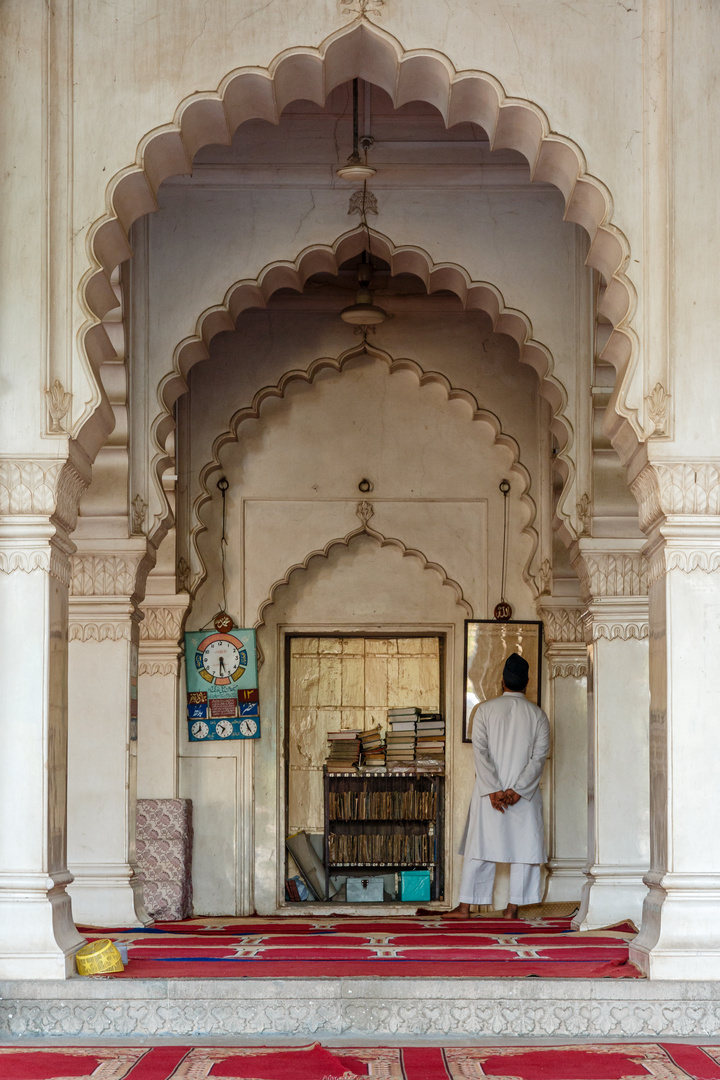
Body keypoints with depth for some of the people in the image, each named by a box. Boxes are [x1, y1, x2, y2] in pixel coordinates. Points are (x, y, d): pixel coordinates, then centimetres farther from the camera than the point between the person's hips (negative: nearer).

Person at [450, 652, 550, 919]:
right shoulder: (538, 715, 0)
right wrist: (517, 790, -13)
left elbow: (481, 750, -10)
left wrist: (493, 790, -13)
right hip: (525, 794, 0)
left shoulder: (484, 710, -2)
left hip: (489, 791, 0)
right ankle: (513, 907, 4)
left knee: (479, 845, 6)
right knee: (524, 847, 7)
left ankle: (465, 906, 8)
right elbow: (539, 757, -9)